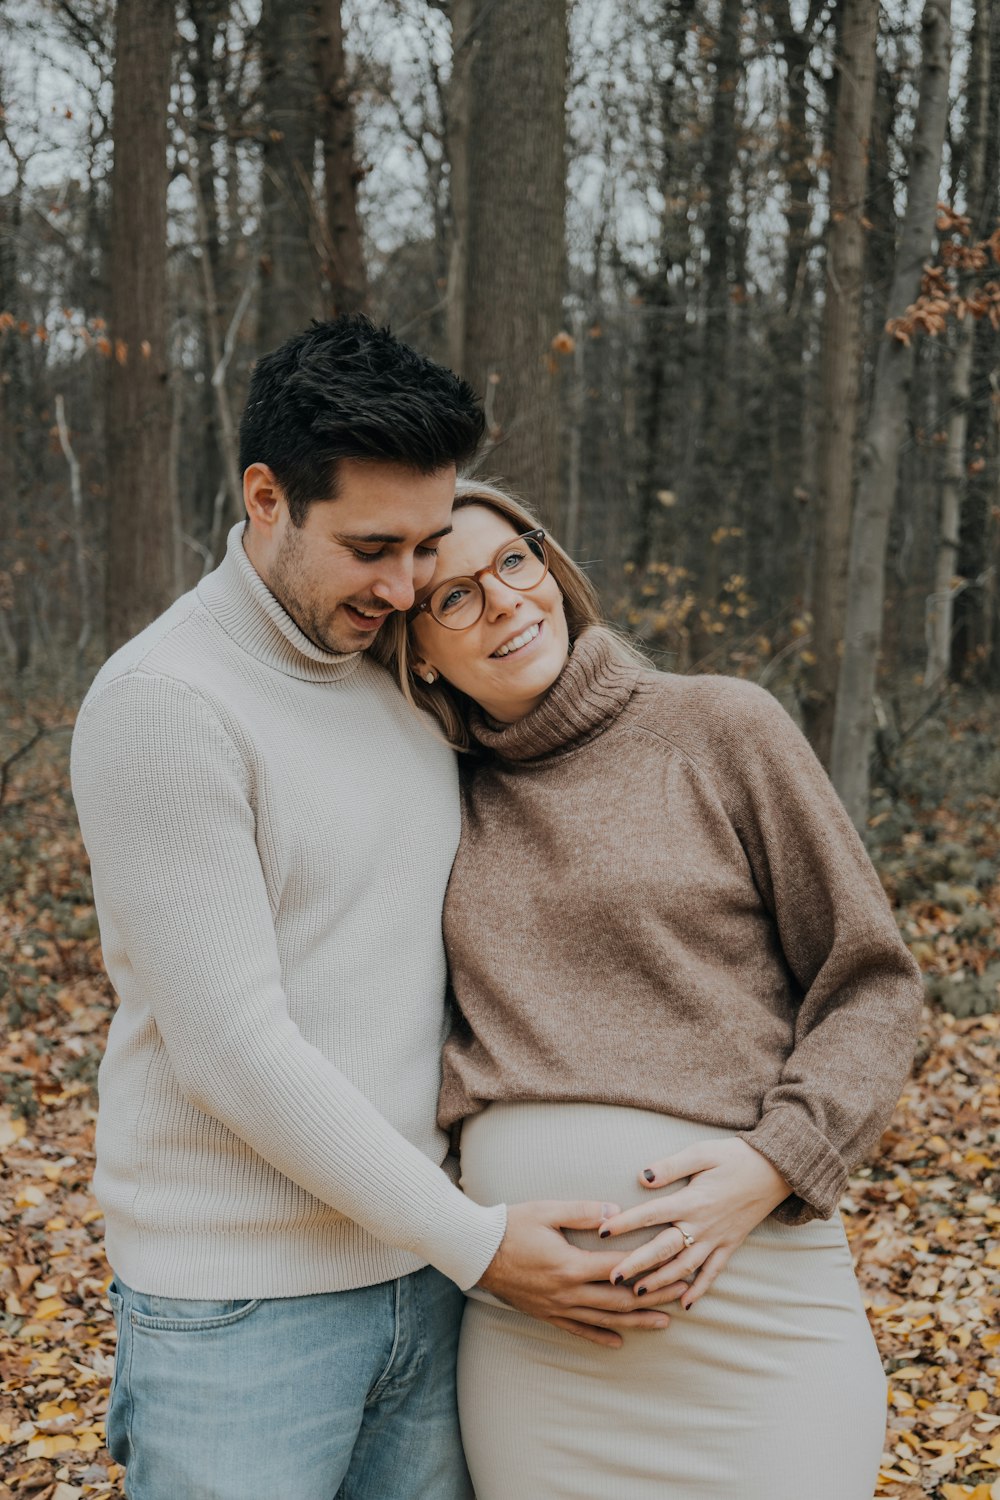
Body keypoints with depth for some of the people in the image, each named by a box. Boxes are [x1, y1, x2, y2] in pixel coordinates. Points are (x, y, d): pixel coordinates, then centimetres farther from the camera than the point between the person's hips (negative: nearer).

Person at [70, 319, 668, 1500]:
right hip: (240, 1309, -6)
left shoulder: (407, 673, 6)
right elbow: (230, 1046, -20)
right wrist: (475, 1240, -16)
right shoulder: (163, 704, -17)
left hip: (417, 1271, 6)